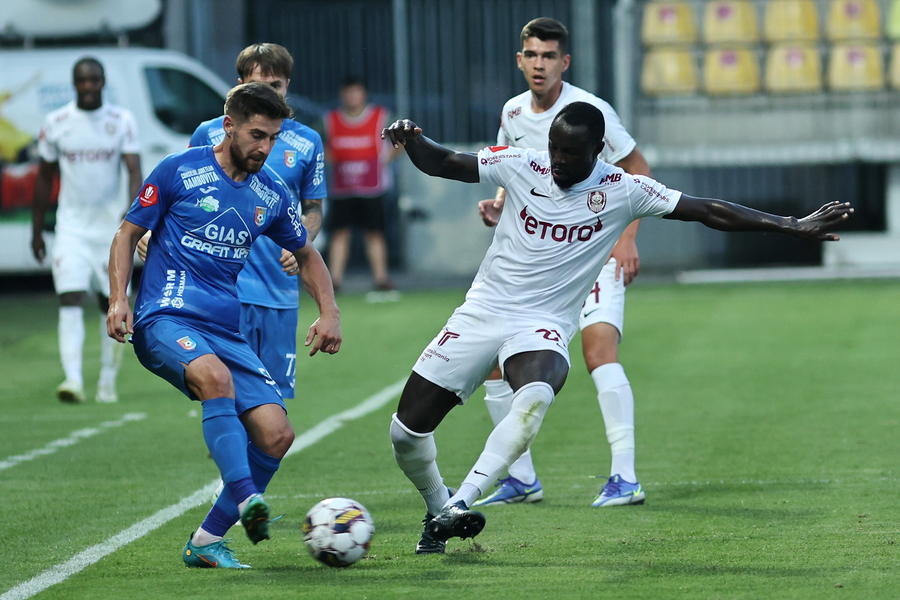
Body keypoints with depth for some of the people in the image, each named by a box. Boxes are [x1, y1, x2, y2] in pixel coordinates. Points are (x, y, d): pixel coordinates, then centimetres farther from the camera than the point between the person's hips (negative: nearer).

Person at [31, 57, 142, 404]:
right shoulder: (56, 124, 1)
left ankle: (107, 381, 17)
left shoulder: (122, 121, -1)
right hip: (71, 227, -1)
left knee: (112, 304, 6)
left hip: (111, 225, 1)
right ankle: (73, 380, -24)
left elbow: (134, 169, -9)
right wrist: (37, 230, 10)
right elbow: (44, 178, 9)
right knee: (70, 300, -15)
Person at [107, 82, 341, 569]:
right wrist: (118, 300, -9)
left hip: (226, 330, 6)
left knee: (276, 435, -10)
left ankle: (206, 541, 1)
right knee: (216, 378, -38)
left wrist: (329, 313, 13)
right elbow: (128, 235, 5)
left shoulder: (271, 196, 13)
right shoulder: (180, 171, -1)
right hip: (165, 319, -6)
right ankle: (247, 500, -46)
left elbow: (306, 255, 28)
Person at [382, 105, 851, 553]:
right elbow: (440, 163, 7)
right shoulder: (521, 167, -3)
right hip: (481, 313, 2)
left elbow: (709, 212, -6)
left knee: (535, 398, -37)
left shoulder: (622, 191, -7)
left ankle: (458, 505, -34)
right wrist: (410, 139, -15)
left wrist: (794, 227, -9)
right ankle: (437, 508, 28)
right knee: (407, 428, -1)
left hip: (542, 325, -2)